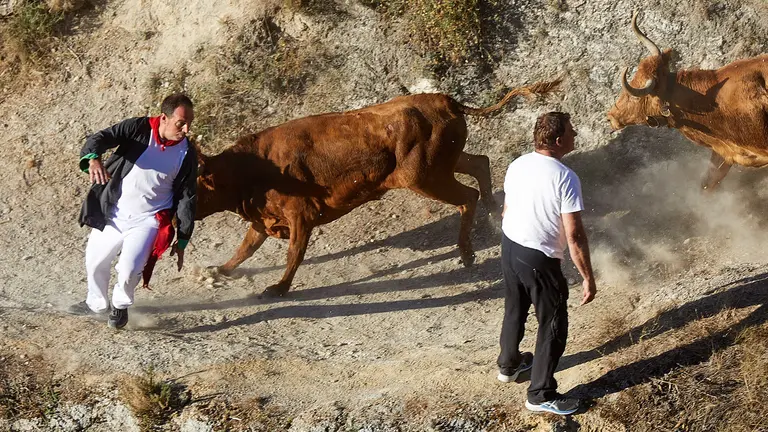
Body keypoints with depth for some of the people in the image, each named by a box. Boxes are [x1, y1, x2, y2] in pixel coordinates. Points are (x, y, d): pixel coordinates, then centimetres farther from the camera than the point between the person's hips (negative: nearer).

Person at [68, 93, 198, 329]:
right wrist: (93, 158, -49)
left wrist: (182, 241, 2)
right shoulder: (138, 129, -13)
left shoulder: (186, 154, -8)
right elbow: (101, 138, -25)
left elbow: (186, 198, 1)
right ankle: (97, 303, 50)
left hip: (147, 221, -1)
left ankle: (120, 304, 12)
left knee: (129, 269, -21)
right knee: (95, 263, 18)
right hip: (112, 216, 2)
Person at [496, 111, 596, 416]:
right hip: (538, 259, -7)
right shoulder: (565, 178, -24)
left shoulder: (517, 165, -2)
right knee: (553, 324, 8)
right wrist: (588, 278, -17)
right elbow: (574, 235, -24)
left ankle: (508, 365, 49)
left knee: (514, 309, 29)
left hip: (509, 246, 8)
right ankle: (541, 395, 15)